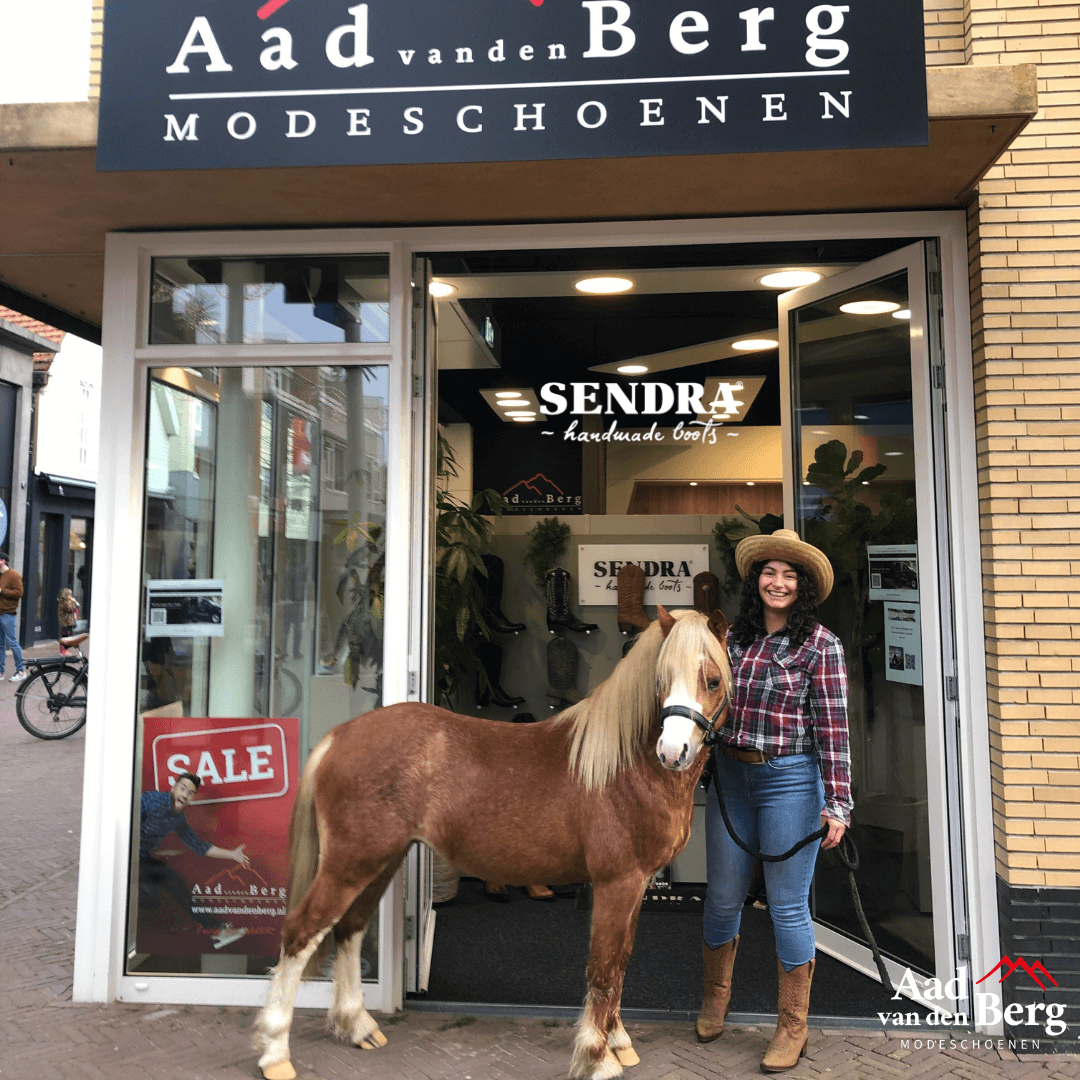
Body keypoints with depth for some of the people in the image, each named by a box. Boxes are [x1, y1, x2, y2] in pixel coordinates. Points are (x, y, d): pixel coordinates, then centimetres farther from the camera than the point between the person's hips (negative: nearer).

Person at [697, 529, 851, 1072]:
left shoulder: (821, 645, -8)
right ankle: (715, 997, 41)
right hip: (730, 776, 4)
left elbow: (832, 725, -11)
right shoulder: (734, 636, 5)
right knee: (722, 896, 15)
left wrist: (837, 802, -14)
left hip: (790, 780, -4)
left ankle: (792, 1026, 27)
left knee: (788, 905, 7)